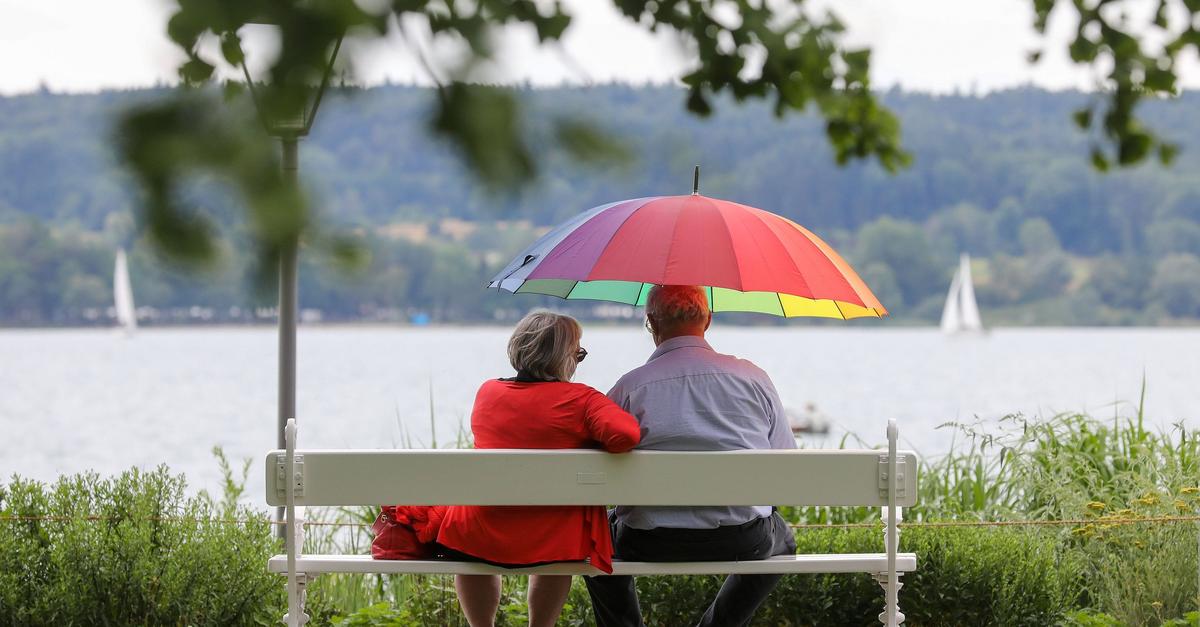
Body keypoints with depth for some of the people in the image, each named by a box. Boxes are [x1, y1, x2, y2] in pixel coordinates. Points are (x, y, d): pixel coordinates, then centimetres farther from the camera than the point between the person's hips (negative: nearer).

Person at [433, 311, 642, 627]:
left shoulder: (487, 392, 4)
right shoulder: (581, 399, -10)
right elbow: (625, 434, -24)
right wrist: (591, 442, -2)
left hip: (481, 537, 2)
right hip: (549, 539, -2)